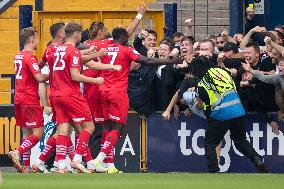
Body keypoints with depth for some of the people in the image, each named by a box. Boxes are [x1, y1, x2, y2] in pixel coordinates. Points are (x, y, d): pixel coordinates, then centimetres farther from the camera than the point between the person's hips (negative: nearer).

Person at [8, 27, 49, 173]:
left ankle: (26, 165, 8)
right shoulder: (30, 57, -13)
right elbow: (39, 78, -18)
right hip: (30, 100, -9)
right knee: (38, 132, -6)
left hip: (19, 99, 9)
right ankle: (17, 153, -20)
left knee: (26, 133, 11)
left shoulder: (18, 56, 13)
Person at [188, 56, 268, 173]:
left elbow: (207, 108, 2)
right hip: (238, 112, 5)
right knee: (240, 141, 20)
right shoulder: (222, 71, 11)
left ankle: (214, 171, 1)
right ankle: (257, 160, 1)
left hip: (221, 115, -5)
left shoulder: (202, 86, -2)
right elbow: (235, 88, 20)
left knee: (209, 144, 9)